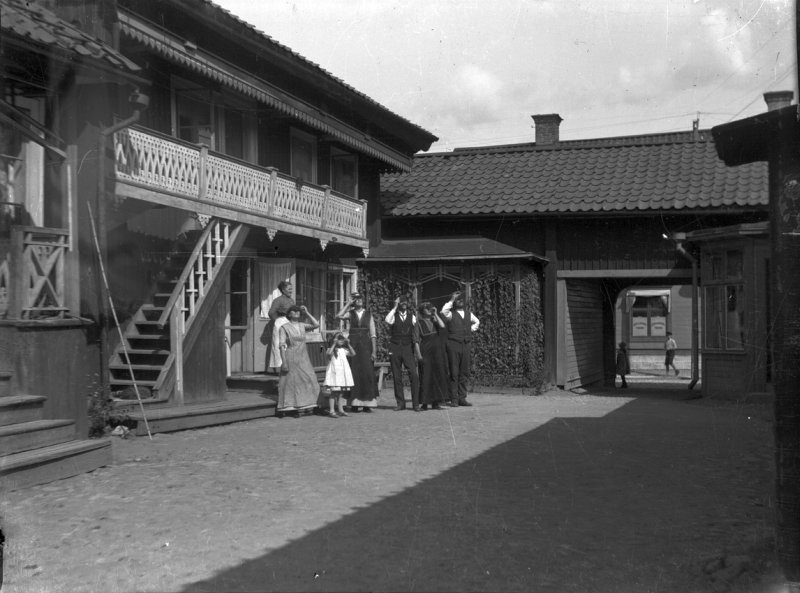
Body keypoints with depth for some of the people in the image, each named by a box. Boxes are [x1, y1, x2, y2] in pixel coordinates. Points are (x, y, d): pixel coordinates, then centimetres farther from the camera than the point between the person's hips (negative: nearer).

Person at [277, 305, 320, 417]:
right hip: (291, 358, -4)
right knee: (291, 382, -3)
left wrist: (307, 313, 1)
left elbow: (316, 325, -3)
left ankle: (306, 405, 9)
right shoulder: (284, 327, -1)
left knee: (307, 380, 0)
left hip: (303, 358, 4)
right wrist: (284, 362, -14)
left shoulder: (302, 326, 11)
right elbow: (282, 345, -6)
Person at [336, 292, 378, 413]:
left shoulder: (368, 315, 10)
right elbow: (338, 316, -14)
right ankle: (354, 404, 1)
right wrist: (348, 303, -9)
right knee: (354, 373, -3)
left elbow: (373, 334, 6)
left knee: (367, 373, -3)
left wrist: (374, 350, -1)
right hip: (352, 345, -1)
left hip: (365, 345, 1)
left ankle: (367, 404, 2)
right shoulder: (350, 314, 8)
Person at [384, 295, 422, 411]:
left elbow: (415, 333, 8)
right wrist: (395, 307, -12)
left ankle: (416, 404, -6)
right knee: (397, 377, 2)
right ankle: (400, 403, 12)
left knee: (414, 375, -10)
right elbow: (388, 320, -20)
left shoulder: (412, 316, 9)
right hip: (395, 348, 0)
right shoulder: (393, 315, 5)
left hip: (408, 348, 0)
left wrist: (417, 350, 1)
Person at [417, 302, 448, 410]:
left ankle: (435, 402, 8)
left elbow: (442, 327, -8)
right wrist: (419, 354, -12)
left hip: (437, 352, 4)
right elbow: (417, 339, -4)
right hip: (425, 353, -4)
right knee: (425, 376, -5)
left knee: (437, 376, 3)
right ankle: (424, 402, -1)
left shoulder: (434, 321, 13)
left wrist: (435, 314, -2)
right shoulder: (419, 323, 2)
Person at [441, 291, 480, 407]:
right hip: (453, 345, -5)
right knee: (454, 373, -6)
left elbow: (476, 322, 35)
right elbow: (443, 312, -22)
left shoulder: (468, 314, 16)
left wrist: (471, 329, 16)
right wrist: (452, 300, -13)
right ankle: (453, 399, -4)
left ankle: (462, 398, 12)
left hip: (465, 345, 5)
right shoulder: (451, 314, 1)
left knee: (464, 373, 5)